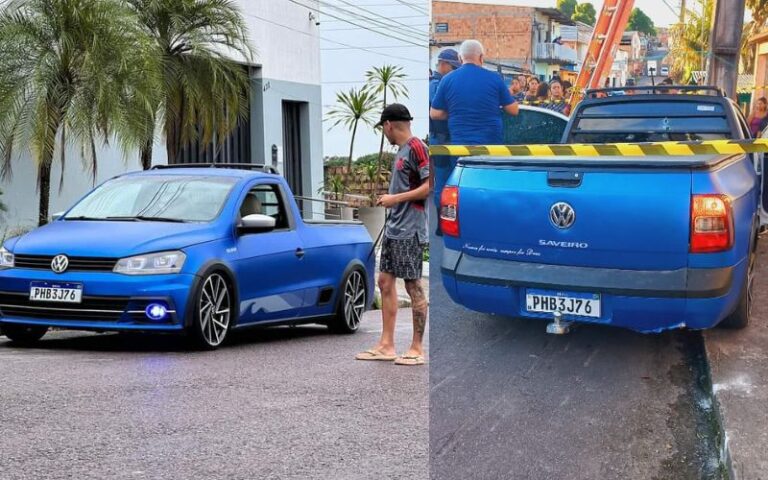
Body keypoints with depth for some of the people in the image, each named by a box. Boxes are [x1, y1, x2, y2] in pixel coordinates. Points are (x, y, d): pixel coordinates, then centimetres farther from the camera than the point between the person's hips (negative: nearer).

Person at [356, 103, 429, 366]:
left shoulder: (416, 147, -11)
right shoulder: (401, 150, 16)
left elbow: (429, 187, -18)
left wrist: (396, 198, -15)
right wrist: (387, 200, 15)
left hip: (410, 231, -10)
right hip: (393, 228, 10)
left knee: (413, 286, -3)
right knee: (385, 281, 9)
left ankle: (417, 349, 4)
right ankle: (386, 345, 15)